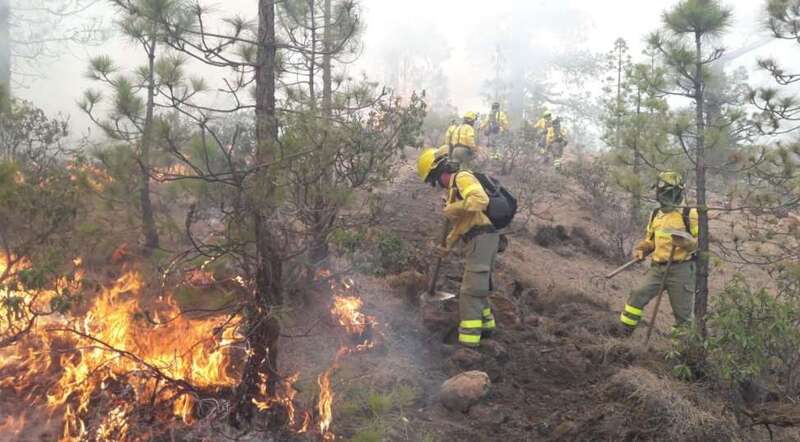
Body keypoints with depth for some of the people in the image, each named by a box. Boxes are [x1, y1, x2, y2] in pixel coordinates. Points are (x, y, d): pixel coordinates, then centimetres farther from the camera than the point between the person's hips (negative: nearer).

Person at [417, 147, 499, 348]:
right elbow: (460, 223, 28)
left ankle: (469, 339, -8)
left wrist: (452, 208, -20)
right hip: (478, 240, 10)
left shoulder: (462, 177, -9)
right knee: (478, 286, 23)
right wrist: (449, 245, 28)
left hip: (481, 238, -10)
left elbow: (480, 200, -28)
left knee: (470, 291, -9)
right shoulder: (453, 186, 22)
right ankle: (485, 324, 38)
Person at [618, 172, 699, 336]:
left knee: (682, 312, 2)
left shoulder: (689, 215, -4)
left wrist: (686, 242, -27)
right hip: (657, 268, 4)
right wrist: (641, 249, 5)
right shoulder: (655, 215, 14)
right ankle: (623, 334, -4)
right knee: (637, 296, -10)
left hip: (681, 270, -4)